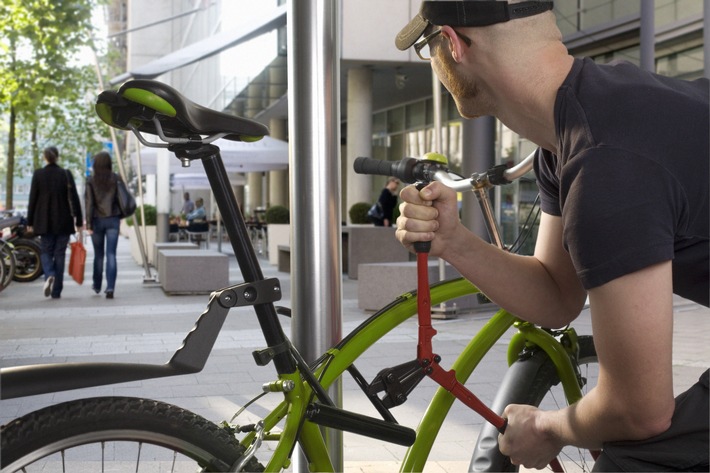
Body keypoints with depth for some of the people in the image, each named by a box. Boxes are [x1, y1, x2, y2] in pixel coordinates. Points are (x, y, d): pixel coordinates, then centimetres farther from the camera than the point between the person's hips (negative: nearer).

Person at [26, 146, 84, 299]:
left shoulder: (38, 174, -4)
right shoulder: (66, 174, -4)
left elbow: (32, 199, 0)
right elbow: (74, 199, -3)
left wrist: (30, 222, 7)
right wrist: (79, 221, 3)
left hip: (44, 221, 0)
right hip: (63, 222, 0)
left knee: (45, 251, 13)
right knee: (59, 253, 7)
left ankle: (49, 275, -17)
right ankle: (56, 291, 7)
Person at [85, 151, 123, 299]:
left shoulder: (91, 181, -4)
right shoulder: (115, 179, -1)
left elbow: (89, 203, -8)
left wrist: (88, 223, -6)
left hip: (97, 220, 0)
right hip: (113, 220, 0)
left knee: (98, 254, 14)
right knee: (111, 255, -2)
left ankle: (97, 285, 29)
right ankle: (110, 288, -13)